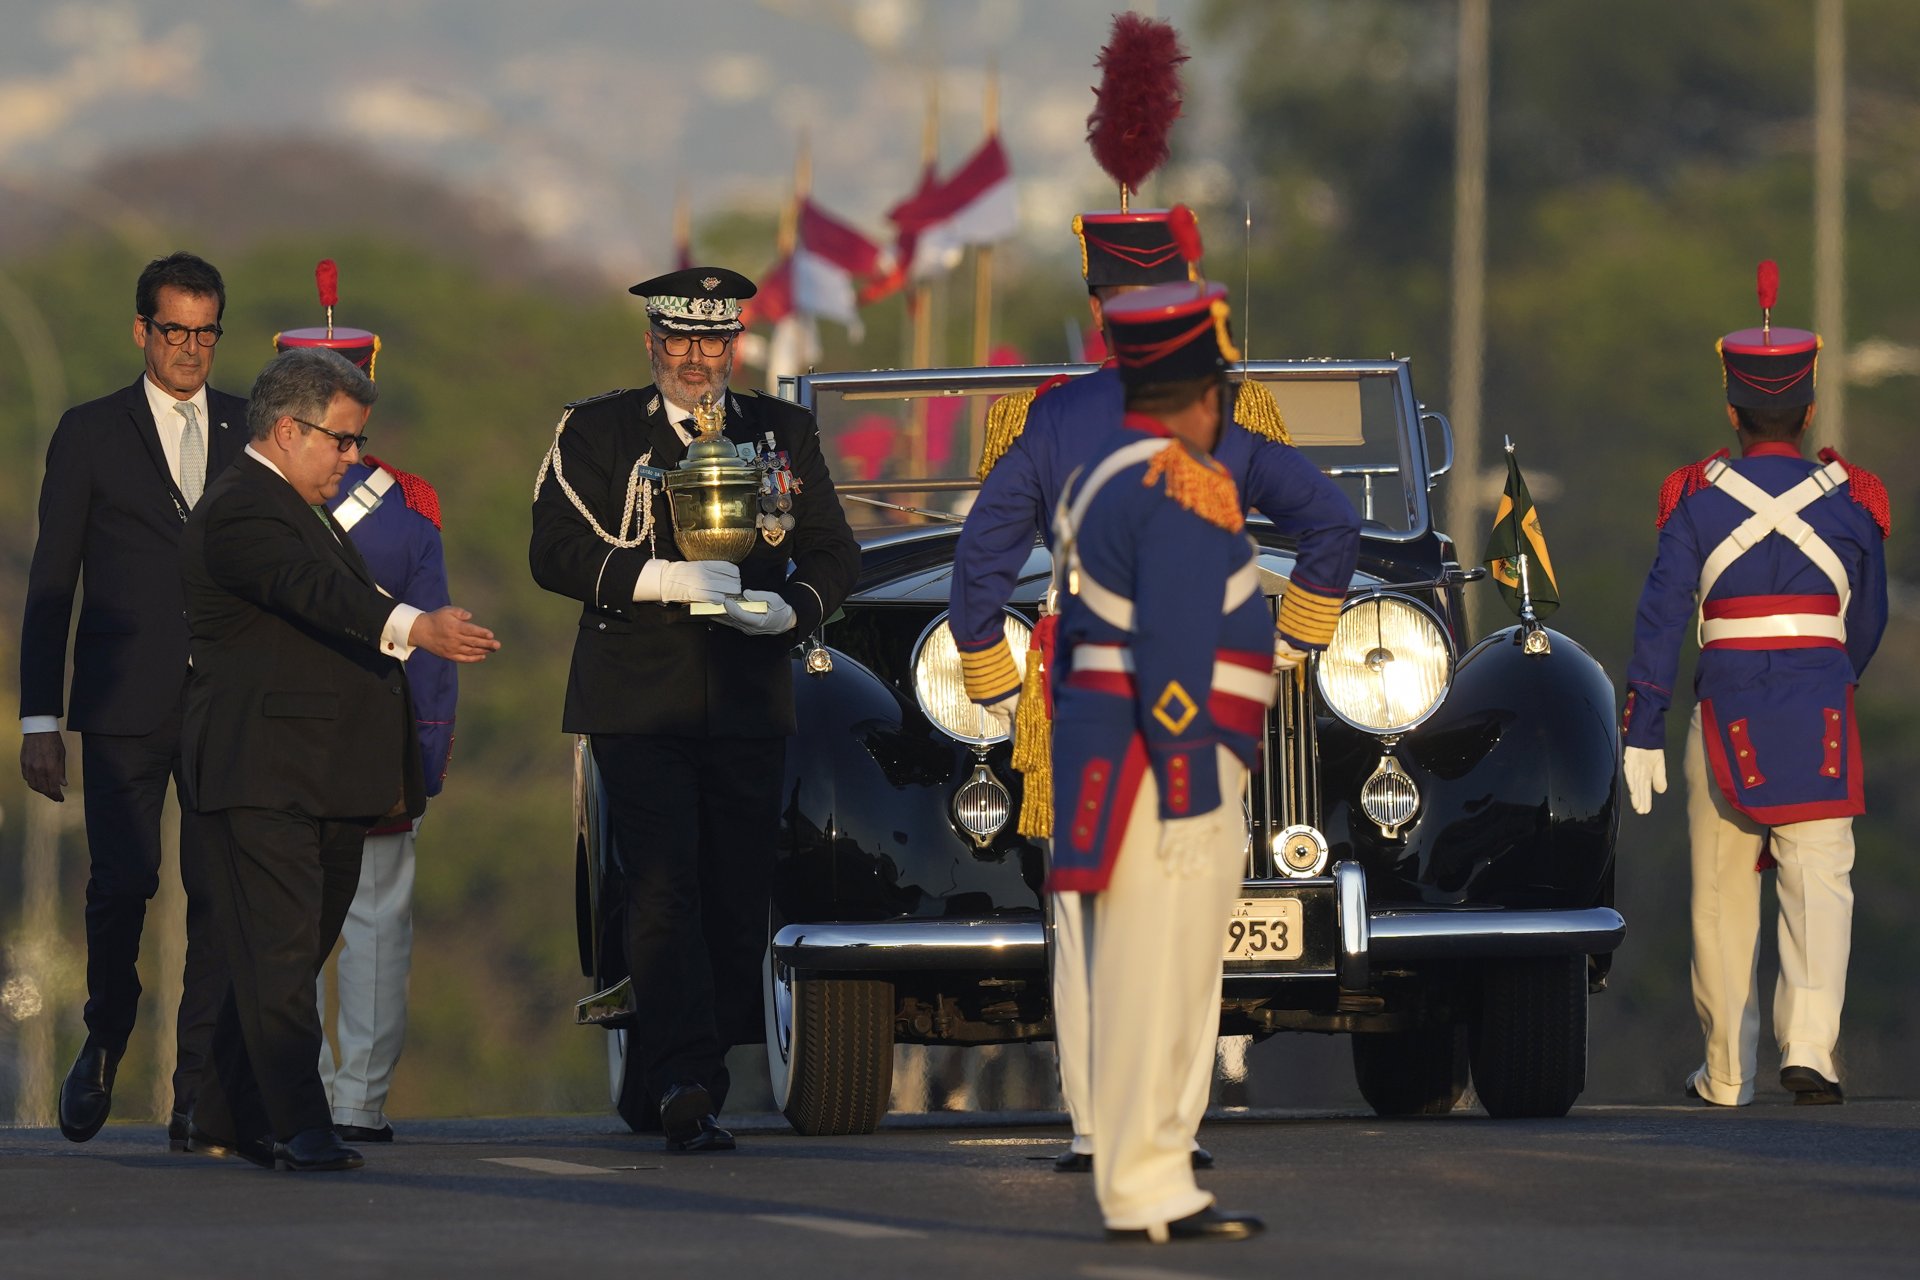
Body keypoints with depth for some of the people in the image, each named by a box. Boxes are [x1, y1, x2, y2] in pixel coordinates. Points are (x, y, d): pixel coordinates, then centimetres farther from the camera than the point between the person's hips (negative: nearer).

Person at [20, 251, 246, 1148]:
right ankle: (106, 1040, 18)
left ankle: (199, 1092, 2)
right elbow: (51, 583, 6)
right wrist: (39, 720, 1)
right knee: (121, 883, -9)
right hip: (126, 705, -1)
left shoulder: (254, 433, 12)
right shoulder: (91, 434, 7)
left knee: (220, 892, -3)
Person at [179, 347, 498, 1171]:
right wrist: (412, 627, -47)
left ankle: (227, 1119, 19)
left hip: (324, 785, 10)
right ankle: (297, 1126, -16)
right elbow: (314, 591, -31)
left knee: (287, 953, 12)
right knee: (280, 953, -12)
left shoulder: (300, 510, 23)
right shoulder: (241, 513, -13)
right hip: (267, 780, -10)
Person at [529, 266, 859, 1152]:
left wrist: (791, 608, -7)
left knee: (739, 900, 2)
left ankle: (693, 1085, 10)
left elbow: (834, 553, 15)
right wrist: (663, 578, -16)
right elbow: (556, 552, -3)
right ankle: (684, 1087, -23)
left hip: (748, 705, 3)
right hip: (639, 704, -3)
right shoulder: (594, 432, 7)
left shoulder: (784, 433, 15)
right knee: (663, 893, -15)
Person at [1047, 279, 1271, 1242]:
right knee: (1158, 987, -8)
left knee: (1143, 988, 13)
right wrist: (1186, 789, -18)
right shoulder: (1184, 487, -13)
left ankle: (1154, 1185, 16)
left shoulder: (1101, 475, 17)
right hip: (1168, 765, -10)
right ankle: (1147, 1196, -8)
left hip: (1101, 753, 10)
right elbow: (1178, 653, -19)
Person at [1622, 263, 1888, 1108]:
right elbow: (1868, 619, 13)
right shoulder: (1850, 502, 3)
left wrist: (1641, 734, -3)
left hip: (1725, 713, 0)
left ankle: (1726, 1071, 17)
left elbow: (1660, 618, -6)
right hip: (1820, 714, 0)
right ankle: (1809, 1045, -22)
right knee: (1819, 882, -2)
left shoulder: (1696, 500, -1)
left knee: (1721, 894, 11)